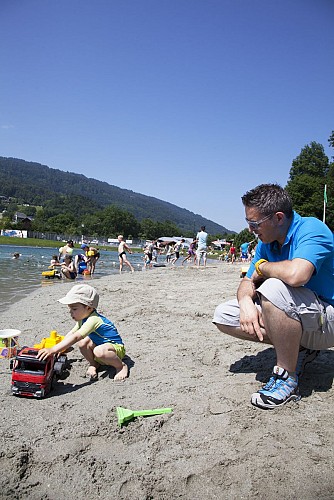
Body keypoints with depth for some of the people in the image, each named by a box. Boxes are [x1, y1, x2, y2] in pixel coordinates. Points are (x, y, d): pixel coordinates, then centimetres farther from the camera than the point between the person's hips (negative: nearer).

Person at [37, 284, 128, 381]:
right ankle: (93, 364, 8)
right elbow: (70, 334, 8)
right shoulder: (83, 319, 0)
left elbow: (75, 337, -41)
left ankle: (121, 366, -13)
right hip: (100, 344, 8)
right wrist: (60, 348, -4)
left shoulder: (93, 320, -32)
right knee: (82, 342, -13)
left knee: (99, 351, -38)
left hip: (116, 348, -8)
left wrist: (53, 350, -45)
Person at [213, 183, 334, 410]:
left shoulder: (312, 229, -22)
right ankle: (298, 349, 4)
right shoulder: (267, 242, 3)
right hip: (290, 319, 8)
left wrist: (262, 266, -20)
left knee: (274, 287, -36)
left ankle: (287, 376, -19)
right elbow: (249, 282, 5)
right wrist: (245, 301, -20)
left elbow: (295, 274, -41)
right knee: (224, 316, 1)